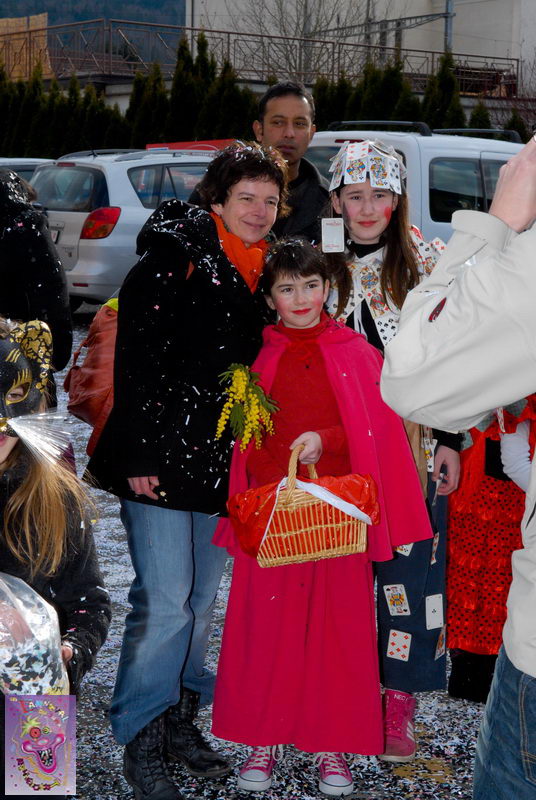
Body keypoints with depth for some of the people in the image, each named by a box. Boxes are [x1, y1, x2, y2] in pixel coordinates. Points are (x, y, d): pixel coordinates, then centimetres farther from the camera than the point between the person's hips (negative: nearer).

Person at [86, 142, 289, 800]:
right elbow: (136, 360, -13)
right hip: (164, 456, -6)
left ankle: (180, 717, 29)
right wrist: (138, 456, -17)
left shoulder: (263, 271, 11)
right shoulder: (173, 258, -9)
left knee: (202, 597, 14)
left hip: (222, 462, 7)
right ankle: (141, 739, 9)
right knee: (164, 602, -6)